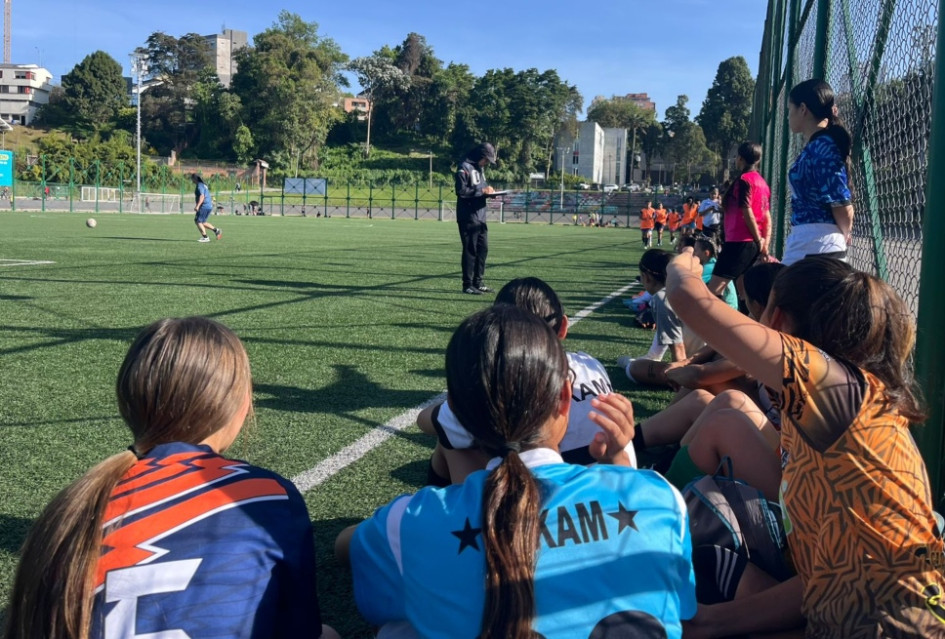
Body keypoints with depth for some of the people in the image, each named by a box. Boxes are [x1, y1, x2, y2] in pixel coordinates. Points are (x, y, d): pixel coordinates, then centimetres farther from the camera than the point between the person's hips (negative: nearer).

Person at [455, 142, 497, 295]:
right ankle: (468, 285, 0)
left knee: (483, 249, 11)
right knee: (470, 250, -6)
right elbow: (461, 191, -18)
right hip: (468, 218, -9)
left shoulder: (479, 168, 19)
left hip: (480, 217, 9)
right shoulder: (464, 168, -11)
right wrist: (482, 191, -17)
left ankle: (478, 282, 20)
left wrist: (488, 190, 5)